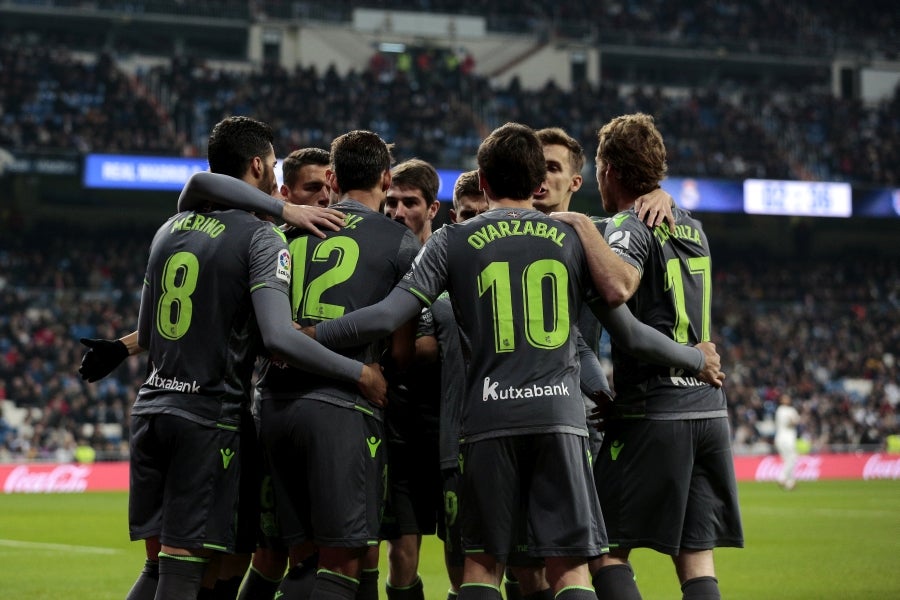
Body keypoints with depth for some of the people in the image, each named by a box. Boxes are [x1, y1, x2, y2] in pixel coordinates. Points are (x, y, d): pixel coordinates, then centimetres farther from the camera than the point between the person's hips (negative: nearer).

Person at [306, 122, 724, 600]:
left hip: (488, 418, 0)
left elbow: (387, 316, -3)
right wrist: (697, 361, 26)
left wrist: (305, 336, 8)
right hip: (560, 416, 0)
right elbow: (629, 333, 11)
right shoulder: (573, 238, 9)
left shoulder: (453, 240, 5)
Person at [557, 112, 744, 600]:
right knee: (696, 559, 5)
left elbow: (617, 287, -28)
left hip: (651, 414, -7)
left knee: (606, 551, 0)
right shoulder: (693, 228, 16)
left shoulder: (629, 226, -7)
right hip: (709, 409, 7)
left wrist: (584, 228, -16)